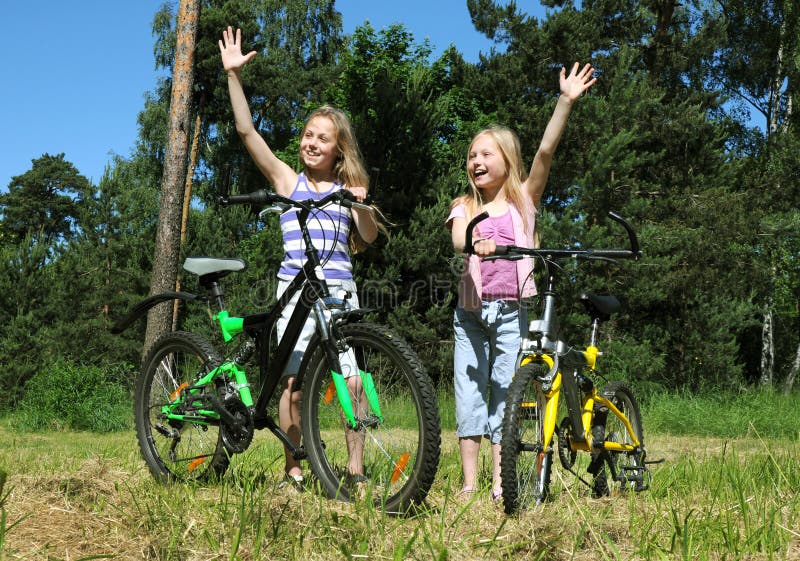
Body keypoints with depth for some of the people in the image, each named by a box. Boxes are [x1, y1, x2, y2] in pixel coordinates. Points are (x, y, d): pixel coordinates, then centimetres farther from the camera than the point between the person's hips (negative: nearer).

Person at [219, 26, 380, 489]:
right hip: (296, 288, -1)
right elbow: (246, 130, 2)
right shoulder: (288, 179, 9)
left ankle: (356, 467, 6)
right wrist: (233, 74, -4)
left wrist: (362, 205, -12)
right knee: (294, 382, -3)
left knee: (353, 381, -5)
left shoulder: (349, 186, 14)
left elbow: (369, 237, 8)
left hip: (341, 288, 1)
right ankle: (293, 470, 8)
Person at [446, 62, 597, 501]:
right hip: (470, 309, 2)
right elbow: (458, 240, -13)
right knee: (469, 394, 2)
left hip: (511, 309, -2)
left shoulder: (523, 198, 5)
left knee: (504, 394, -2)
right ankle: (468, 484, 9)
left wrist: (566, 100, -18)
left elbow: (546, 151, -8)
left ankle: (500, 485, 3)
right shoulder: (464, 207, 9)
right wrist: (478, 244, -37)